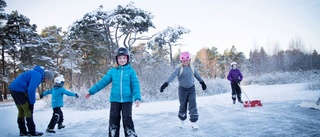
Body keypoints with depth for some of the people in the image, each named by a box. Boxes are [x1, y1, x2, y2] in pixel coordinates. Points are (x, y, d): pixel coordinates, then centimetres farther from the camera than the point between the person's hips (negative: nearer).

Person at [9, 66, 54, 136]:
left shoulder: (36, 73, 18)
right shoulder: (38, 75, -14)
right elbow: (31, 89, -23)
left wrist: (31, 102, 17)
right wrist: (32, 102, -14)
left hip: (13, 88, 10)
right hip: (19, 89, -10)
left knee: (21, 110, 14)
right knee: (28, 110, -4)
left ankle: (22, 131, 19)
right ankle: (32, 131, 0)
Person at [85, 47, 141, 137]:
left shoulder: (131, 71, -3)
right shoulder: (112, 71, 3)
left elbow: (135, 86, -6)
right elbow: (103, 82, 5)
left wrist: (137, 98, -19)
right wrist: (91, 91, 4)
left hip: (127, 100, -2)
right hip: (115, 100, 3)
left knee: (127, 120, -3)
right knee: (113, 121, 9)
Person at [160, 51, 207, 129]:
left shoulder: (192, 68, 3)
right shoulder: (179, 68, -11)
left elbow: (197, 75, 18)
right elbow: (172, 76, -24)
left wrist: (202, 83, 28)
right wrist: (165, 84, -36)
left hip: (191, 89, 3)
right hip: (182, 89, -3)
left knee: (193, 104, -5)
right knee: (183, 105, 9)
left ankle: (194, 122, 0)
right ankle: (182, 120, 31)